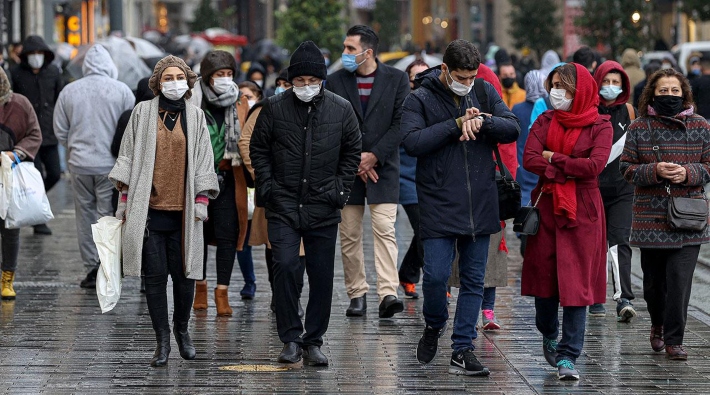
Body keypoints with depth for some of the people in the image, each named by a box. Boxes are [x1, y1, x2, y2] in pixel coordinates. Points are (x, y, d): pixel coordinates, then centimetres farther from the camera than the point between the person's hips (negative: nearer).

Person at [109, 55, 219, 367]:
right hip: (149, 208, -1)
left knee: (184, 274, 1)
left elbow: (204, 160, 9)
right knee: (155, 276, -1)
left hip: (183, 210, 1)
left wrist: (202, 199, 0)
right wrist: (125, 198, 3)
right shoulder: (143, 112, 6)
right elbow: (128, 156, 7)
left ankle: (182, 329, 23)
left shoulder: (195, 116, 8)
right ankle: (162, 339, 6)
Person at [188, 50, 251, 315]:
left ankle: (223, 291, -1)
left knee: (227, 234, -5)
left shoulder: (240, 104, 4)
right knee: (198, 231, 10)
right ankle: (200, 286, 24)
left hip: (228, 178, 0)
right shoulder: (192, 102, -1)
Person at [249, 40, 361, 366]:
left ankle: (313, 342, 14)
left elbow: (352, 152, 12)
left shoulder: (341, 109, 2)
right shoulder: (274, 108, -1)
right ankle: (291, 339, -4)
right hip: (284, 206, -1)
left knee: (322, 276, 3)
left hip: (323, 208, 1)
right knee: (285, 267, -14)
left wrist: (339, 190, 3)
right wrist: (267, 187, -1)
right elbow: (258, 149, 9)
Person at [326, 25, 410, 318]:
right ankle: (357, 294, 11)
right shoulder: (336, 81, 6)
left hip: (383, 167, -2)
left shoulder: (397, 79, 1)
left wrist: (374, 156, -11)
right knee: (349, 236, 3)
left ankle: (388, 294, -19)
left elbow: (400, 124, -4)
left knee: (385, 230, -13)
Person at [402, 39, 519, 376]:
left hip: (480, 205, 4)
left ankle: (462, 351, 12)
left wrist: (483, 121, -17)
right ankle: (434, 326, 21)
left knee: (474, 280, 5)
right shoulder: (420, 99, -4)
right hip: (438, 205, -4)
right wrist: (457, 124, -18)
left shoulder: (485, 92, 7)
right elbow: (412, 142, -17)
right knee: (436, 275, -9)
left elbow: (512, 129, 1)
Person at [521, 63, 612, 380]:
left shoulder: (599, 126, -2)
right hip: (547, 207, 3)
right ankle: (549, 335, 34)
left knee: (576, 282, -7)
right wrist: (569, 169, -15)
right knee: (544, 274, 8)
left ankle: (568, 356, -4)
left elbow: (595, 165, -17)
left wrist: (553, 158, -9)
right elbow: (529, 159, -6)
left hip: (582, 211, -3)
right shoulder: (545, 121, 7)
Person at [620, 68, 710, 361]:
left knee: (680, 280, -9)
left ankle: (674, 339, -1)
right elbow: (627, 169, 3)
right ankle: (658, 325, 36)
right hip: (650, 217, 1)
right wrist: (655, 171, -15)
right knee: (653, 280, 10)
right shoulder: (639, 128, 4)